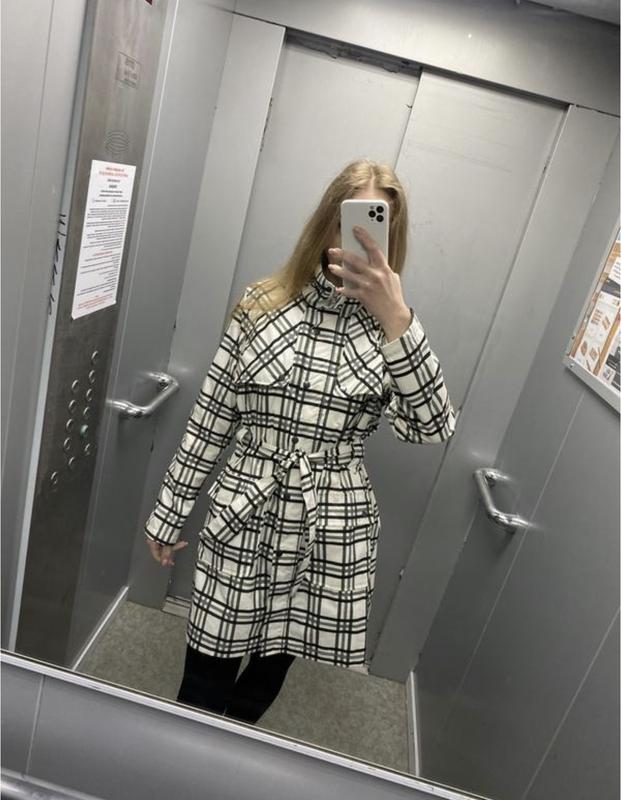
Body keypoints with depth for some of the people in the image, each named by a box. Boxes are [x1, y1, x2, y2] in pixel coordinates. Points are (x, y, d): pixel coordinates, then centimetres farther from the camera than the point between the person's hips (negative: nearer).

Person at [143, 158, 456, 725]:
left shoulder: (390, 327, -2)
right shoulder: (263, 304, -3)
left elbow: (431, 428, -17)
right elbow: (210, 419, 1)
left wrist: (396, 319, -25)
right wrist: (169, 512, 7)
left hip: (332, 531, 1)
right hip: (244, 516, 0)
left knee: (274, 661, 19)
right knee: (207, 669, 11)